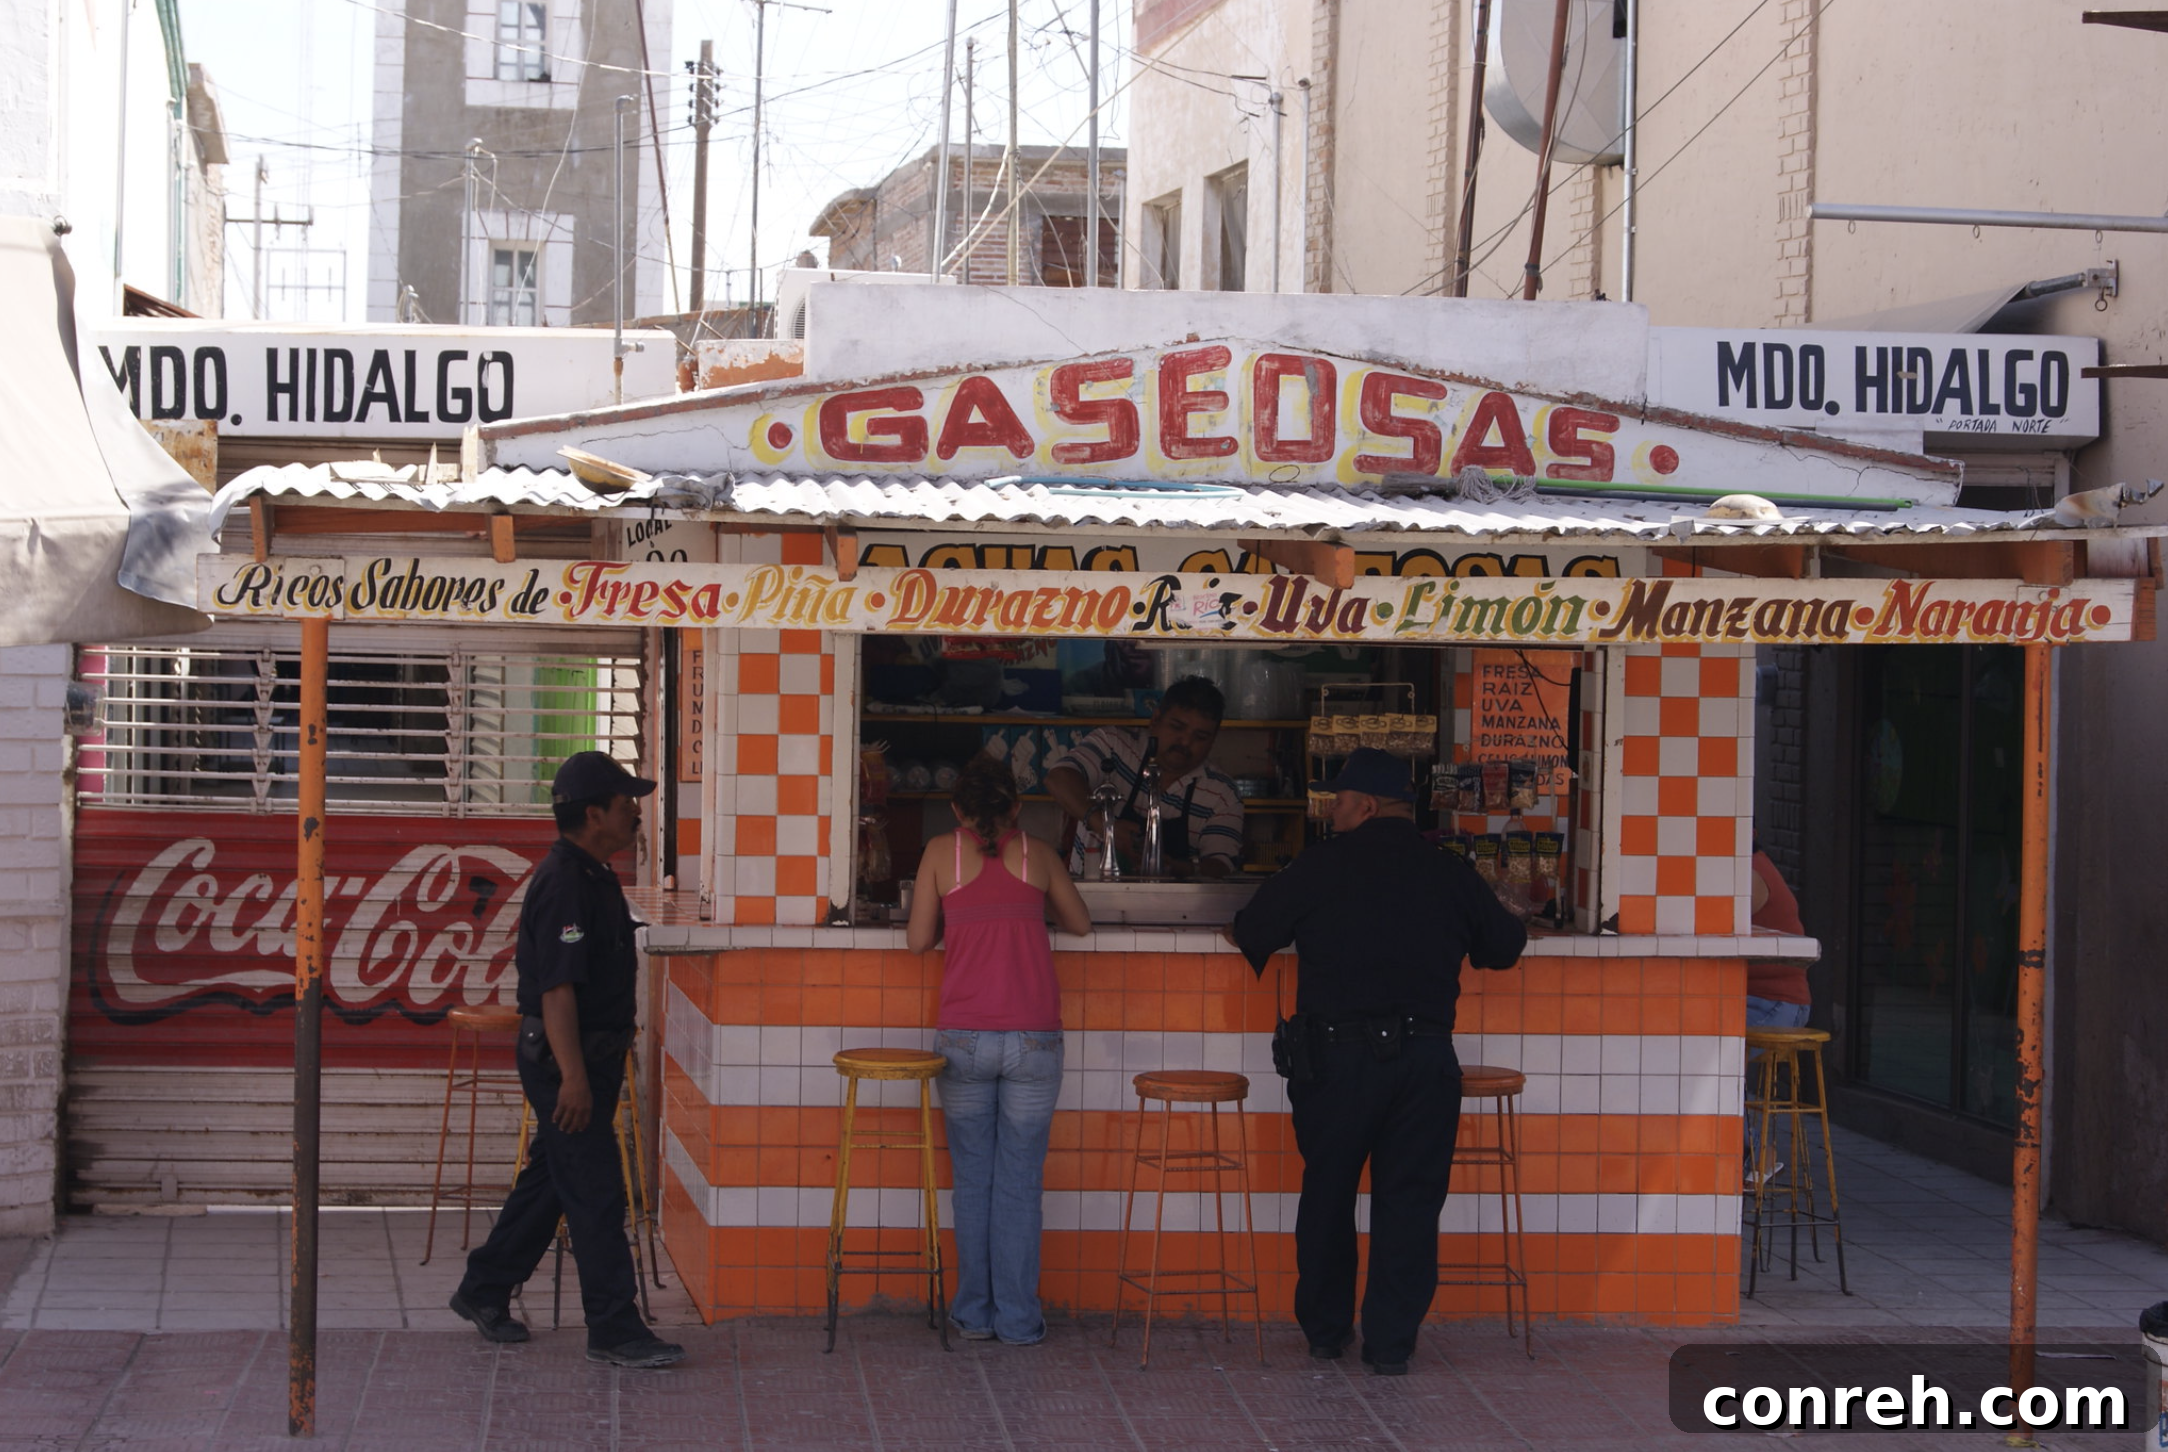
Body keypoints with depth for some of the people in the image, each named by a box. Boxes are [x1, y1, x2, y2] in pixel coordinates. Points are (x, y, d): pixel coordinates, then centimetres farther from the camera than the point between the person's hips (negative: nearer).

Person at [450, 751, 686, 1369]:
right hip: (566, 1058, -10)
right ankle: (614, 1329, -1)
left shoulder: (593, 874, 13)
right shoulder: (564, 883, -20)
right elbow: (556, 987, -25)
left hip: (590, 1055, 10)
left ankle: (484, 1290, 28)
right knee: (595, 1191, -6)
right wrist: (572, 1075, -27)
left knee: (550, 1178, 17)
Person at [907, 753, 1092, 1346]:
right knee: (1020, 1182, 5)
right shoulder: (1037, 854, 6)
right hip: (1033, 1039, 0)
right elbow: (1080, 924, 19)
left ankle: (974, 1313, 13)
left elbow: (918, 939, 7)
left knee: (972, 1179, 11)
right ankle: (1018, 1319, 7)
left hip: (963, 1040, 0)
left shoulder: (943, 852, 3)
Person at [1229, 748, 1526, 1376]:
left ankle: (1325, 1331, 21)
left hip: (1337, 1053, -1)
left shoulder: (1322, 865, 0)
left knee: (1327, 1194, 13)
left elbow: (1250, 934, 5)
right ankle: (1392, 1342, 7)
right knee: (1409, 1200, 6)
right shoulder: (1451, 873, 7)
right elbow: (1505, 946, 16)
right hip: (1426, 1056, 1)